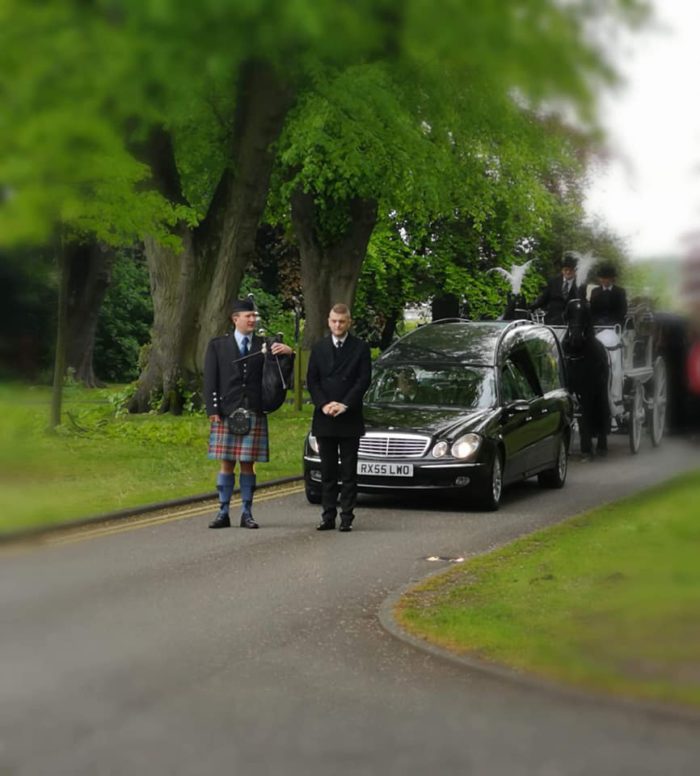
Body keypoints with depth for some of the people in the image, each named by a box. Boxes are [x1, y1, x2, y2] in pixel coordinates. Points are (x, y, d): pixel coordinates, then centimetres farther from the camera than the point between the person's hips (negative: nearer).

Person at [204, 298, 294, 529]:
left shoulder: (264, 346, 10)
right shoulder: (217, 345, 8)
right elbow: (210, 379, 4)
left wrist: (287, 354, -15)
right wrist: (213, 410, -6)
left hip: (254, 414, 1)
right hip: (226, 413, -1)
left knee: (248, 464, 1)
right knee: (226, 464, 1)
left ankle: (246, 513, 5)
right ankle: (223, 512, 5)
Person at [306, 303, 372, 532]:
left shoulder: (360, 348, 3)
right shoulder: (319, 349, 10)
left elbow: (364, 380, -3)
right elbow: (311, 380, 6)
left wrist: (345, 404, -13)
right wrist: (323, 404, -9)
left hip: (349, 418, -2)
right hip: (324, 418, 2)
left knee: (349, 472, 0)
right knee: (327, 471, 5)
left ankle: (347, 517, 1)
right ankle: (328, 516, 8)